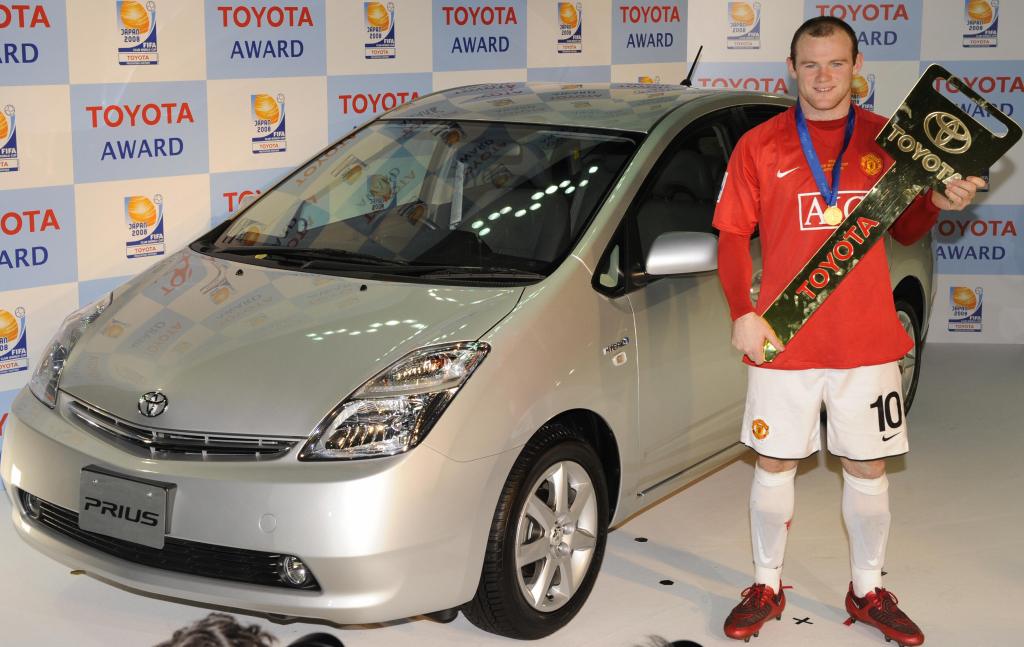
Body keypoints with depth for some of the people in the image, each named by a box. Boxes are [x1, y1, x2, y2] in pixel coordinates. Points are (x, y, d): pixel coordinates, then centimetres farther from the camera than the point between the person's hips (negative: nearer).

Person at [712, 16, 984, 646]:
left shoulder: (886, 140, 5)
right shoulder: (761, 145, 0)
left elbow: (905, 229, 13)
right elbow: (733, 235, 1)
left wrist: (938, 203, -9)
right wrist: (743, 314, -10)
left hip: (867, 340, 1)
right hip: (784, 339, -1)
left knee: (868, 469, 10)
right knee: (774, 467, 9)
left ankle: (869, 592, 27)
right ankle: (766, 588, 26)